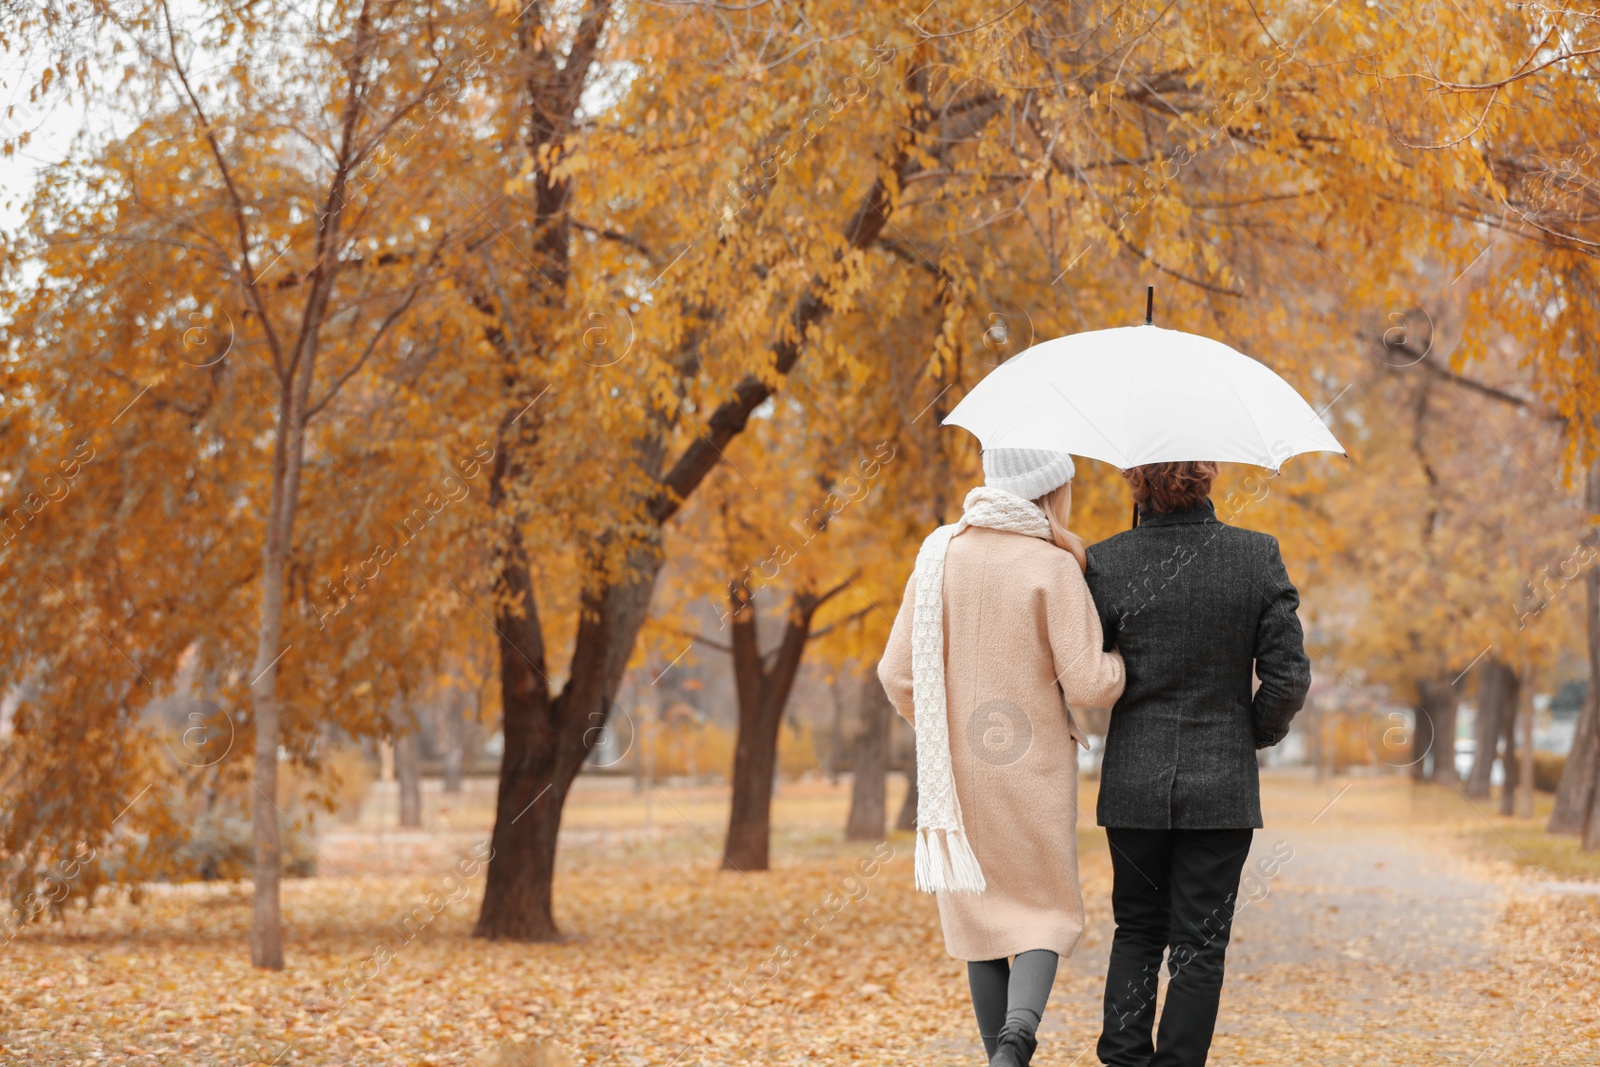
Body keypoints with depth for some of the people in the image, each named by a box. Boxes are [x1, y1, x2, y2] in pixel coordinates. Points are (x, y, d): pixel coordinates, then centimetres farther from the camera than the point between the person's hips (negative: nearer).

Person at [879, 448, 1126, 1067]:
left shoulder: (941, 553, -1)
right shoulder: (1054, 567, -12)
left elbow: (899, 673, -1)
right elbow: (1087, 684, -15)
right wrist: (1124, 662, 6)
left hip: (956, 766, 3)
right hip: (1035, 771, -3)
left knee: (982, 912, 15)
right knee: (1045, 913, 8)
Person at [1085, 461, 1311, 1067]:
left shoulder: (1106, 563, -9)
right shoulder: (1257, 556, -8)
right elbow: (1288, 676, -7)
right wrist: (1255, 734, 10)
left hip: (1134, 783, 1)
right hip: (1223, 784, -1)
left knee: (1137, 930, 17)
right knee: (1199, 946, 7)